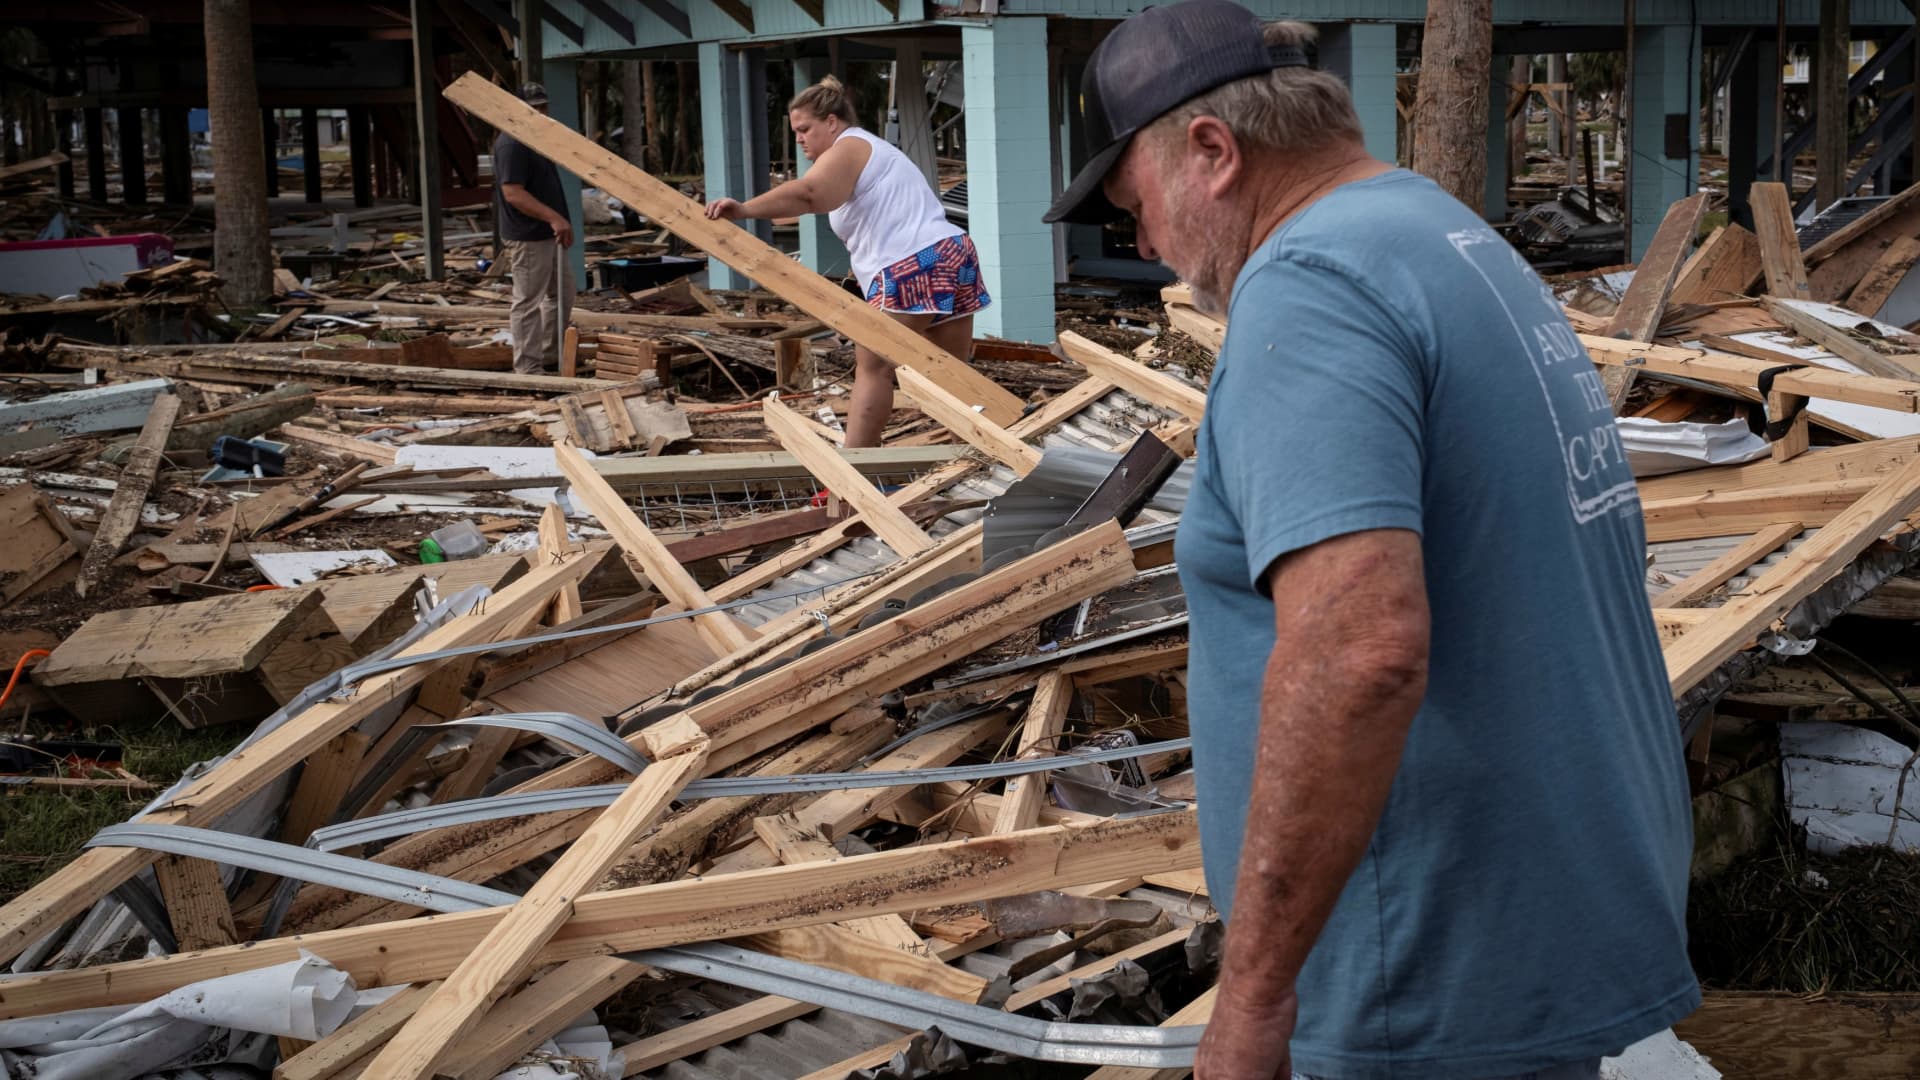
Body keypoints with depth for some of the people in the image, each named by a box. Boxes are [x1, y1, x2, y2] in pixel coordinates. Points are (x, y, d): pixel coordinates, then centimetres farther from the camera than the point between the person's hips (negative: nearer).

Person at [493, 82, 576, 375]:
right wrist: (553, 217, -31)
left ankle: (551, 356, 28)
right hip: (528, 238, -11)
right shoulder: (512, 144, -17)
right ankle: (528, 369, -1)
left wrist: (559, 221, 19)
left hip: (548, 234, 11)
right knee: (528, 302, -5)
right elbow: (513, 193, -26)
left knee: (562, 293, 18)